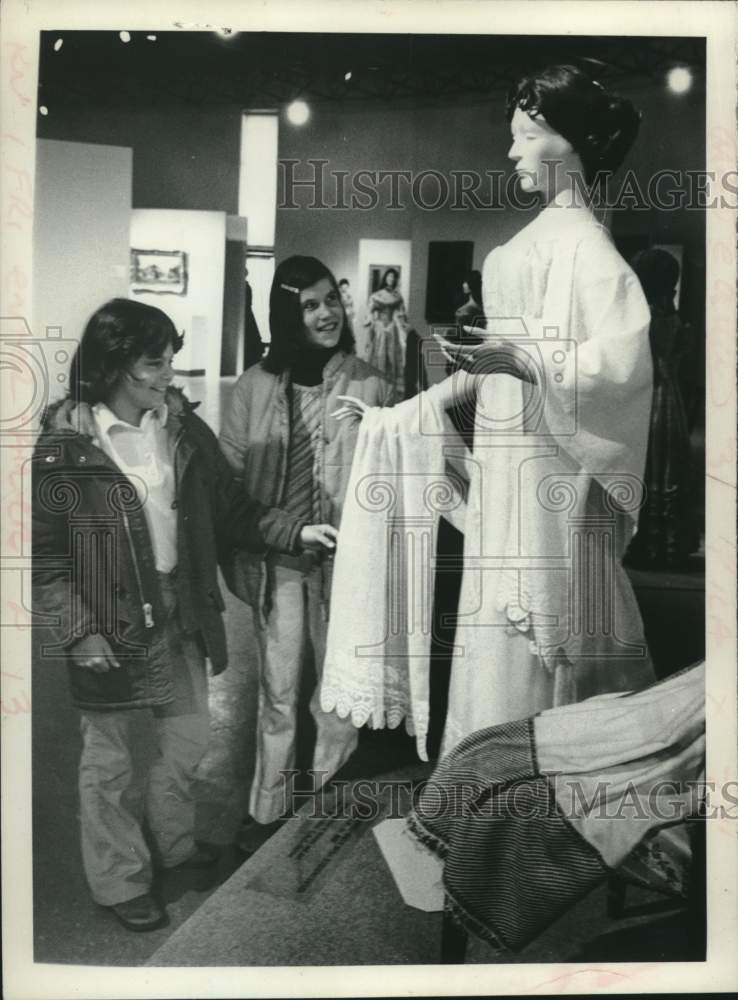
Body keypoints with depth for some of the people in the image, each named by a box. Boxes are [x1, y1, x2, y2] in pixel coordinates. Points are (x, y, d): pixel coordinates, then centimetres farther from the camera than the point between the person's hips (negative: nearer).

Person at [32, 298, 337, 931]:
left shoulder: (183, 428, -2)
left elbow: (232, 509, 4)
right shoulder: (63, 446, -15)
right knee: (109, 761, 13)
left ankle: (174, 842, 47)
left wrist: (296, 531, -9)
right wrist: (80, 631, -16)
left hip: (182, 614, 5)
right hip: (110, 625, -5)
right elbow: (44, 555, -11)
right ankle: (120, 880, 35)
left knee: (189, 738, 20)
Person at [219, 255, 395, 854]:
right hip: (276, 557, 1)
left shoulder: (368, 384, -4)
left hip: (344, 557, -1)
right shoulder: (257, 385, -1)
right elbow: (229, 473, 4)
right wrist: (239, 556, 1)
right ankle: (267, 810, 29)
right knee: (278, 692, 12)